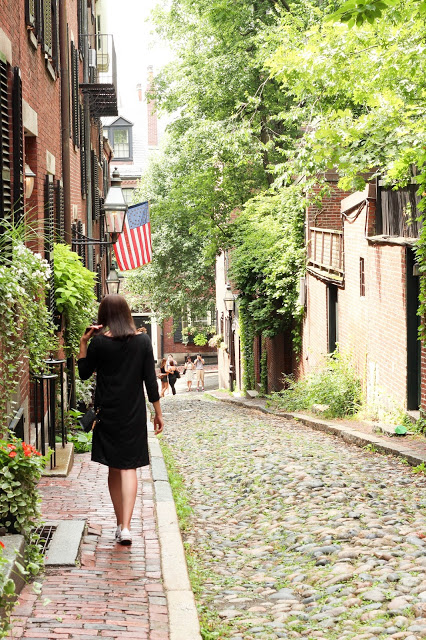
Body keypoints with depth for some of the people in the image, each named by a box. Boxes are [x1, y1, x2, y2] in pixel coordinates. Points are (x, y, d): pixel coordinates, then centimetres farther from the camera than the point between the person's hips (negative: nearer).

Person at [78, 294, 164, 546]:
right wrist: (158, 412, 7)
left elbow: (84, 373, 3)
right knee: (129, 467, 0)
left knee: (114, 468, 12)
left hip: (107, 412, 0)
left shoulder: (98, 342, -7)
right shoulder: (143, 341, -3)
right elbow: (151, 380, 0)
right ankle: (126, 527, -13)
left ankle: (121, 524, 19)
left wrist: (83, 343, 2)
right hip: (134, 413, 0)